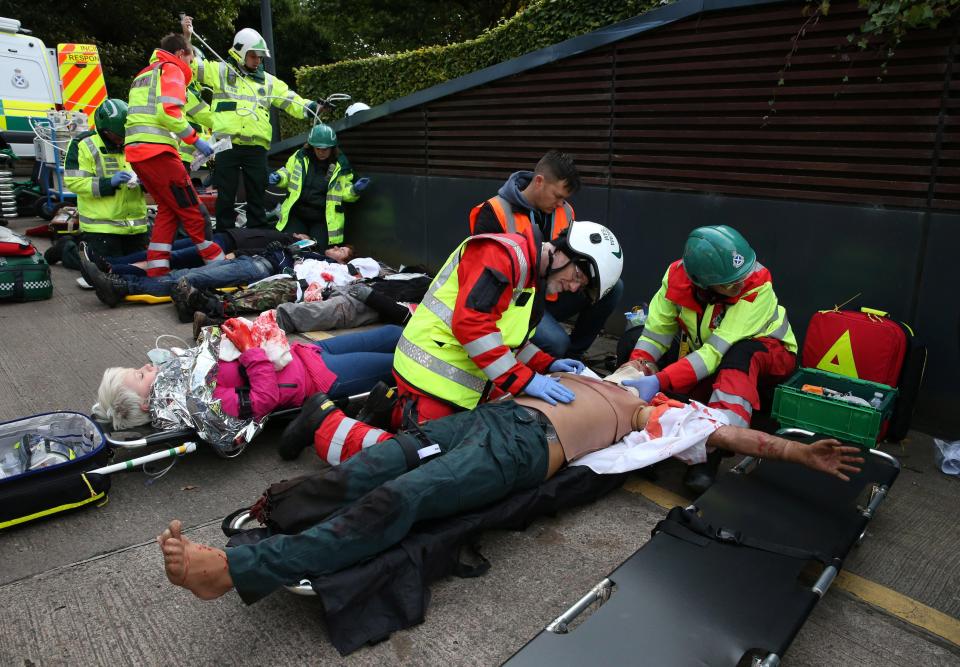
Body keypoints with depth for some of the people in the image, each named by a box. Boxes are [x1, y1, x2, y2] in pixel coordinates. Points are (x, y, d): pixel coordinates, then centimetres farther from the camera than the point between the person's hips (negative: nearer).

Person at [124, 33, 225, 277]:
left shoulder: (143, 74, 30)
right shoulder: (171, 69, 1)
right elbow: (169, 112, -16)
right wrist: (195, 139, -9)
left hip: (134, 150, 9)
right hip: (157, 150, -9)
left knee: (168, 209, 12)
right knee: (191, 209, -3)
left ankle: (156, 271, 8)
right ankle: (218, 262, 3)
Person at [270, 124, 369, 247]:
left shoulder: (340, 165, -2)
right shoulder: (300, 157, 0)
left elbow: (344, 191, 7)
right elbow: (287, 173, 16)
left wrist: (354, 190, -13)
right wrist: (278, 178, -5)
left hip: (323, 219, -1)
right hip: (296, 214, 2)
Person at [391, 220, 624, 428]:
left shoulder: (535, 280, 14)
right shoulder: (506, 254, -18)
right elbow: (470, 323, -28)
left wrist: (547, 364, 8)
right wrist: (523, 378, -26)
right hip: (431, 376, -10)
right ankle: (394, 407, 12)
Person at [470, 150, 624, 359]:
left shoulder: (564, 211, 3)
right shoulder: (495, 213, -16)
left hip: (551, 296, 7)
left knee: (612, 287, -10)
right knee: (556, 342, -33)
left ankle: (572, 355, 3)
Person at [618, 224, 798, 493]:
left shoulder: (758, 285, -32)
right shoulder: (678, 275, -22)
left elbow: (718, 350, -38)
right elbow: (656, 331, -16)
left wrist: (659, 382, -48)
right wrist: (638, 364, -36)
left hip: (770, 357, -3)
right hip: (706, 364, 4)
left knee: (742, 353, -40)